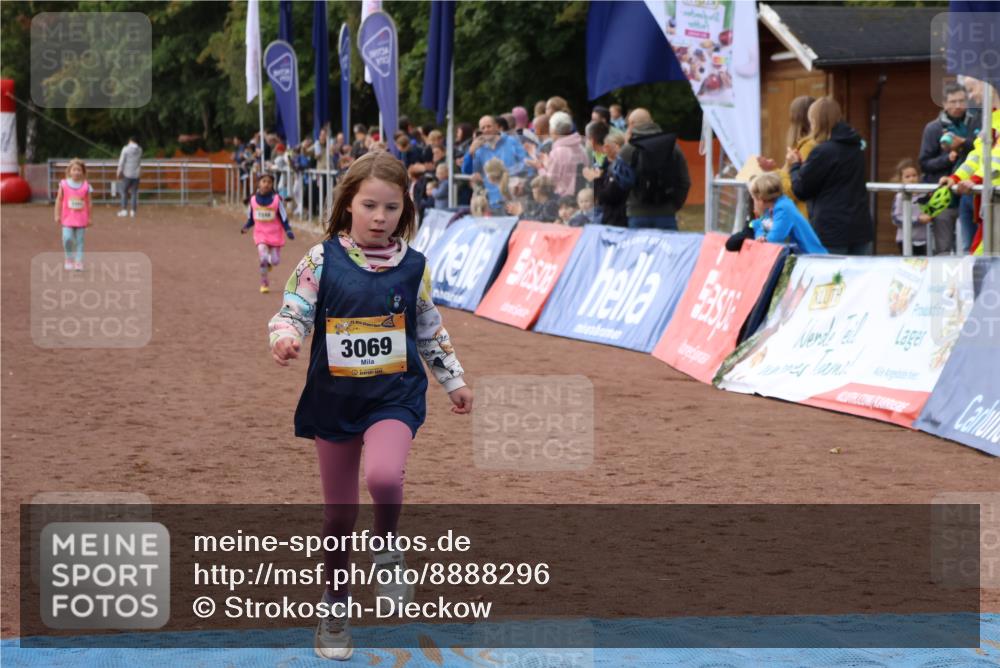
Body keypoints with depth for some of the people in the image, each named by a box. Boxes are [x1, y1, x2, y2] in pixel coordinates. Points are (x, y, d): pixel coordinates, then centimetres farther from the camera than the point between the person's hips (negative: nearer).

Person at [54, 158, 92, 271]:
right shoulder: (64, 184, -1)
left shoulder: (86, 186, -1)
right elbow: (59, 200, 5)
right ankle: (69, 259, 9)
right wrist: (57, 215, 3)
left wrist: (89, 218, 7)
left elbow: (88, 202, 5)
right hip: (67, 218, -1)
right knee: (67, 238, -12)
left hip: (81, 218, 1)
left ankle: (78, 262, 9)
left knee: (79, 240, 3)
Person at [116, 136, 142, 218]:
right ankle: (133, 211, 5)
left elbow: (121, 162, -8)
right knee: (134, 193, 7)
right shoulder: (139, 150, 4)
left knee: (124, 191, 7)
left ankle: (124, 210, 1)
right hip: (136, 174, 3)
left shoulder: (126, 149, -9)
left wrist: (119, 173, -1)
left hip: (127, 174, -3)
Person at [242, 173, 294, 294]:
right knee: (262, 257, -17)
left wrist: (288, 230, -16)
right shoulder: (253, 199, -2)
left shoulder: (277, 199, -10)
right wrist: (246, 227, -6)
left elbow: (283, 217, -4)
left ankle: (269, 262, 41)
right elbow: (251, 218, 11)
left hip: (275, 234, 0)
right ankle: (264, 284, -2)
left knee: (275, 261, 2)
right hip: (260, 233, 1)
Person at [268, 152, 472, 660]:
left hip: (395, 396, 0)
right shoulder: (322, 260, -6)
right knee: (338, 512, 9)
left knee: (383, 475, -30)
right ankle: (335, 609, 27)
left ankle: (386, 548, 1)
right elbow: (292, 311, -8)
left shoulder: (413, 267, -1)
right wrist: (285, 337, -31)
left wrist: (454, 381, 16)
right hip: (334, 401, 1)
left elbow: (430, 330, 11)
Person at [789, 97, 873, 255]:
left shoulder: (823, 152, -14)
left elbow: (801, 190, -7)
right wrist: (803, 164, 19)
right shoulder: (856, 147, 11)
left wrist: (794, 165, 11)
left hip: (831, 231, -7)